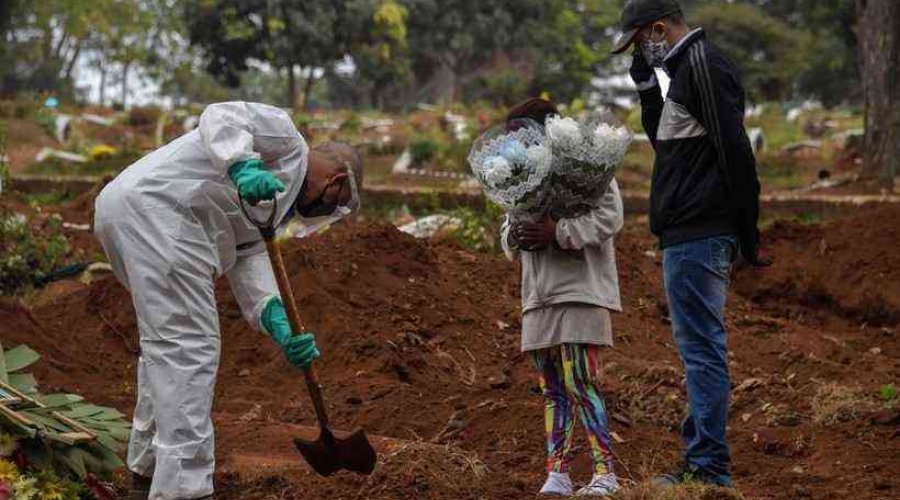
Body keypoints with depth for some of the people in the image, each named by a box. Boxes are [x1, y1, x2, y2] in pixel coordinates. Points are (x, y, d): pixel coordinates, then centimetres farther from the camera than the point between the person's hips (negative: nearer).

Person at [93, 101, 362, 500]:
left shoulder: (270, 205, 28)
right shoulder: (284, 136, 5)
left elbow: (248, 263, 15)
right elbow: (221, 116, -13)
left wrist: (280, 325, -2)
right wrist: (243, 168, -31)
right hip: (154, 206, -11)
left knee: (167, 342, 23)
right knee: (188, 345, -10)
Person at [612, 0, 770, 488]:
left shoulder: (702, 65, -12)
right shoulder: (689, 68, 20)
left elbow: (735, 151, -19)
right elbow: (667, 141, 31)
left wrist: (747, 234, -18)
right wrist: (646, 86, 17)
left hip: (696, 236, -11)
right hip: (691, 234, 11)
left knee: (701, 349, -9)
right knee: (701, 349, 13)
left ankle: (710, 469, -8)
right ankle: (701, 456, 20)